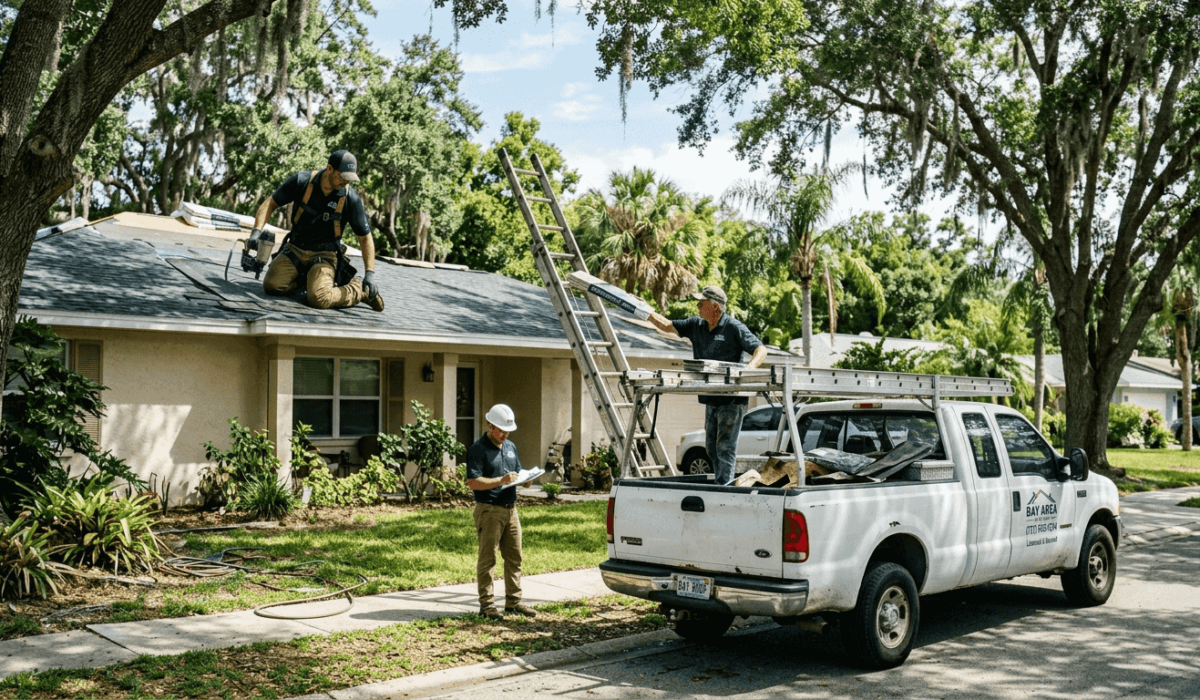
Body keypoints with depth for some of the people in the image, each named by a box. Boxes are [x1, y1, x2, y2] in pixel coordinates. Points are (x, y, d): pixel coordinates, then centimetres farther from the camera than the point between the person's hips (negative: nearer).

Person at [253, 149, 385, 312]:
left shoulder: (351, 199, -12)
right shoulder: (301, 181, -10)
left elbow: (365, 237, -4)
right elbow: (270, 204, 0)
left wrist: (370, 273, -10)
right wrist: (257, 231, -16)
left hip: (323, 256, -3)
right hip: (294, 250, 3)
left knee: (319, 299, -28)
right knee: (271, 286, -20)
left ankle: (359, 290, 0)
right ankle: (310, 279, 8)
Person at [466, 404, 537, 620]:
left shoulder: (510, 447, 17)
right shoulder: (478, 449, -8)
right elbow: (473, 482, -16)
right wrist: (500, 481, -24)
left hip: (510, 509, 7)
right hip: (489, 510, -7)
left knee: (514, 557, 9)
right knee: (487, 559, -2)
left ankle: (513, 602, 17)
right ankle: (486, 605, 4)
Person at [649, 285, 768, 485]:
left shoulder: (734, 327, -9)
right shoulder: (696, 325, 10)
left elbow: (761, 349, -11)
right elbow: (668, 326, 15)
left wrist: (751, 366, -29)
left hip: (732, 399, -7)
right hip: (711, 399, 8)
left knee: (725, 446, -9)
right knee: (712, 446, 11)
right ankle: (722, 484, 20)